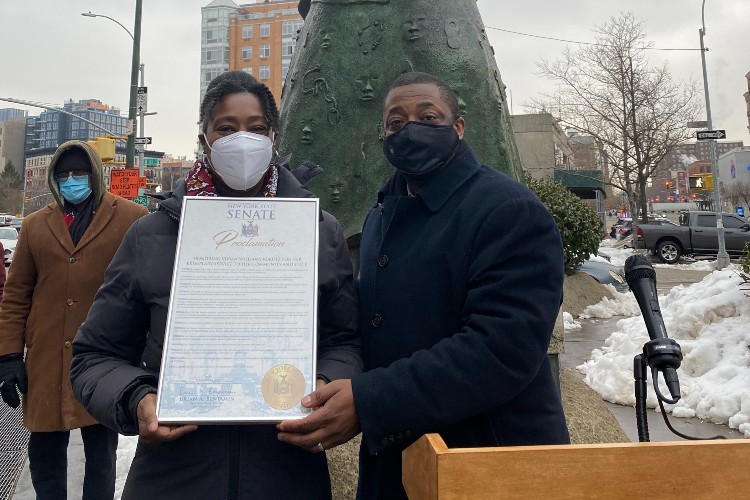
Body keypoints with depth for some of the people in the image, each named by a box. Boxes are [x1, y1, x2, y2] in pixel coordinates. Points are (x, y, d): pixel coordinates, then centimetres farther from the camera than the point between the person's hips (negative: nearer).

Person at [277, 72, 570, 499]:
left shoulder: (512, 211, -17)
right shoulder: (381, 216, 9)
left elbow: (502, 348, -27)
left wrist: (368, 402, -31)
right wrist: (340, 391, -3)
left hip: (494, 461, -6)